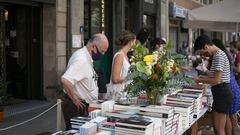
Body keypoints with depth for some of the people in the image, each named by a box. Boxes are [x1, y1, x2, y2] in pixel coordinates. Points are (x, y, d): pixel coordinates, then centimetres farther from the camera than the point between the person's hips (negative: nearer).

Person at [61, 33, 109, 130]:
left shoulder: (87, 58, 9)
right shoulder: (81, 60, -22)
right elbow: (65, 80, -34)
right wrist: (75, 100, -22)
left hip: (83, 106, 10)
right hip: (76, 107, -10)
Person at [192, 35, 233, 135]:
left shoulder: (219, 56, -17)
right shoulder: (218, 54, 14)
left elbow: (217, 80, -21)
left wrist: (200, 80, -9)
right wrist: (204, 78, 12)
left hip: (222, 93, -10)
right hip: (220, 93, 10)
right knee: (216, 126, 16)